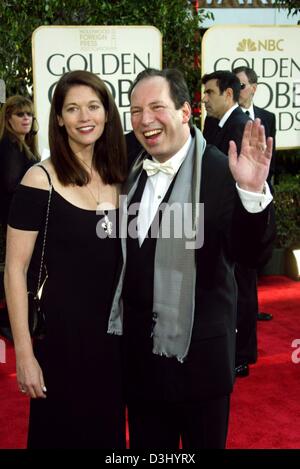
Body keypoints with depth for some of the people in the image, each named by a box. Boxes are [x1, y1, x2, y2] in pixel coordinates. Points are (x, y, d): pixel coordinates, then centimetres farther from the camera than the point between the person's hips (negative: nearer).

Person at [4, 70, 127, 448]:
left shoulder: (119, 176, 4)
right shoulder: (40, 180, -12)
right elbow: (15, 269, -12)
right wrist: (24, 354, -15)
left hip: (114, 329, 5)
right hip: (60, 331, -5)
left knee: (108, 430, 18)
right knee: (62, 431, 11)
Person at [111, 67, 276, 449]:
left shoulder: (220, 171, -14)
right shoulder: (131, 171, 4)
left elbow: (251, 253, -24)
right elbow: (124, 253, 9)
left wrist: (252, 192, -37)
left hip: (199, 354, -5)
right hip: (138, 351, 5)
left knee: (204, 442, 15)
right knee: (147, 444, 21)